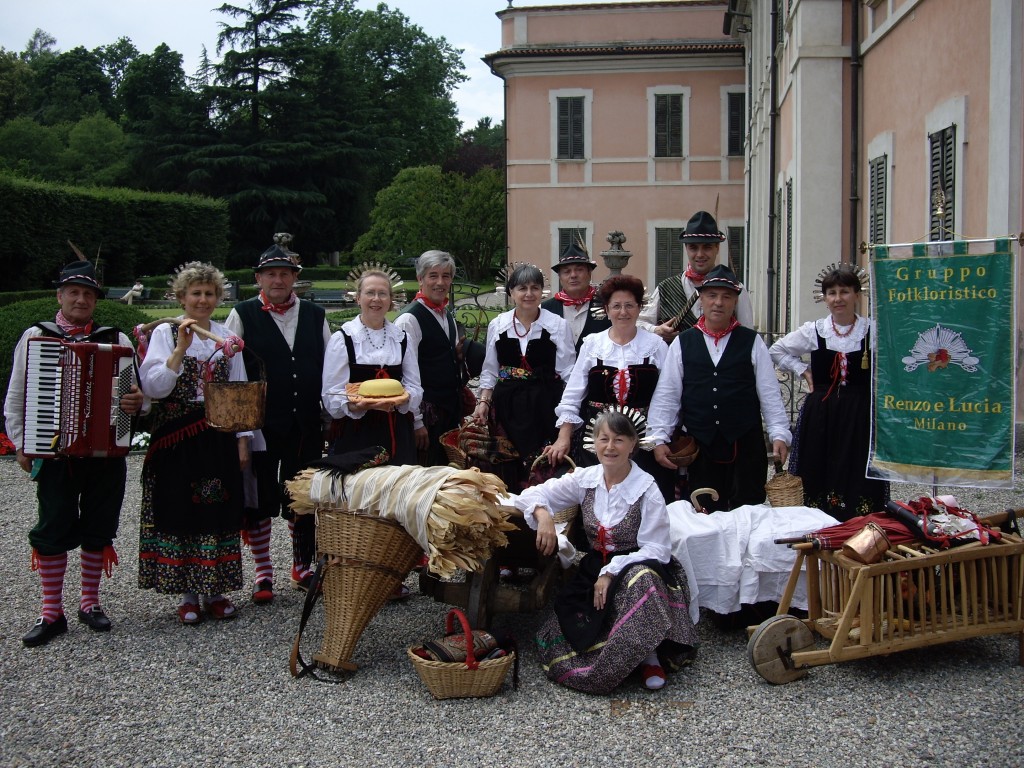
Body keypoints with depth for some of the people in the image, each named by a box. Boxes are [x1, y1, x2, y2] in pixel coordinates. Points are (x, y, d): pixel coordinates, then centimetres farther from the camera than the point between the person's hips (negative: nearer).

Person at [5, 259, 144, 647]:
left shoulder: (116, 340, 7)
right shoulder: (34, 337, 5)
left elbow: (140, 389, 6)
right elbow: (15, 398, 7)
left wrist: (138, 402, -18)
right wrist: (20, 444, 0)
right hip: (53, 452, -1)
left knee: (98, 527, 7)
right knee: (53, 529, 2)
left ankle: (90, 602, 22)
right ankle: (51, 612, 12)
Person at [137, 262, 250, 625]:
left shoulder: (226, 337, 9)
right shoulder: (165, 333, 0)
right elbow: (153, 387, -11)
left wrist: (242, 440, 6)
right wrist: (181, 348, -19)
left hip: (218, 438, 3)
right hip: (177, 441, -2)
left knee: (218, 511, 5)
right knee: (181, 511, 1)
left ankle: (216, 591, 15)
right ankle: (187, 595, 12)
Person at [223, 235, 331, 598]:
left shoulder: (314, 315, 9)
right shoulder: (243, 314, 1)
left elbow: (331, 367, 11)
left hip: (307, 423, 3)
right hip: (261, 423, -2)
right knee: (259, 499, 4)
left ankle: (303, 568, 25)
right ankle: (263, 573, 15)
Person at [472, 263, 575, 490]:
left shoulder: (558, 325, -2)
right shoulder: (497, 325, 6)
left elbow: (568, 373, -1)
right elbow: (490, 370, 13)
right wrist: (483, 402, 3)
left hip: (544, 405, -2)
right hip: (507, 404, 2)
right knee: (509, 468, 4)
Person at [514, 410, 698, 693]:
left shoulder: (647, 489, -11)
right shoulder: (585, 479, 1)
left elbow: (656, 549, -14)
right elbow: (532, 494, 3)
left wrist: (612, 572, -22)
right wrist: (543, 515, -20)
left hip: (637, 568, -4)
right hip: (595, 570, 4)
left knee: (640, 578, -40)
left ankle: (648, 654, -19)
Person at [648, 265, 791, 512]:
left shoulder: (752, 342, 4)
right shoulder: (682, 343, 5)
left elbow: (770, 394, 3)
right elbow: (666, 396, 3)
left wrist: (779, 435, -5)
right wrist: (659, 439, -3)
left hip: (745, 445, 0)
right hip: (700, 449, 1)